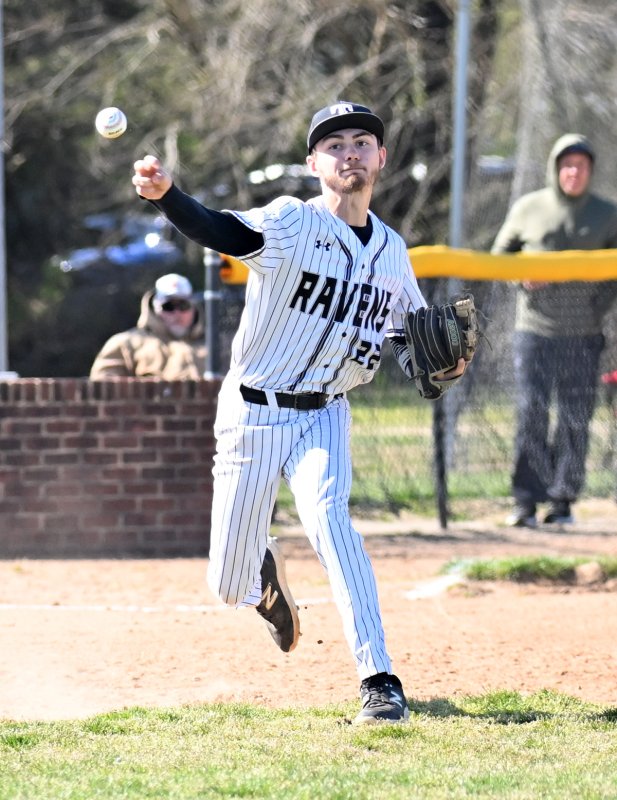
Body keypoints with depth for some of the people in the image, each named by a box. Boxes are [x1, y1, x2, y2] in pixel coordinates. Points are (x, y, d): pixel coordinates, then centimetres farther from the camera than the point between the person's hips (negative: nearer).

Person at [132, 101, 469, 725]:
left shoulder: (392, 252, 2)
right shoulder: (292, 223, -15)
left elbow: (407, 334, 16)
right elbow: (225, 233, -35)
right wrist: (165, 196, -55)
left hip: (323, 415, 2)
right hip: (252, 413, -2)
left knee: (326, 511, -29)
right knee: (230, 588, 4)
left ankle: (379, 680, -30)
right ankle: (264, 570, 45)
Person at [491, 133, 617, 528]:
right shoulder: (527, 209, 4)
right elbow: (499, 255, 13)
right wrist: (522, 277, -7)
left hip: (583, 334, 1)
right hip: (534, 329, -1)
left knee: (576, 418, 1)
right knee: (531, 414, -6)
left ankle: (564, 498, 9)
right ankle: (527, 499, -4)